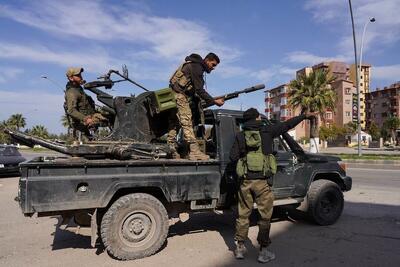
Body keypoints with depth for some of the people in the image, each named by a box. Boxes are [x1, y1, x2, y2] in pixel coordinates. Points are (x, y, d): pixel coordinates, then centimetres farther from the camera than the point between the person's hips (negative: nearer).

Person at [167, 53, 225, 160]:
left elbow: (194, 90, 21)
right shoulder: (196, 67, -11)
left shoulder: (196, 66, 20)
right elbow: (199, 90, -17)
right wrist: (214, 101, -14)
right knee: (187, 123, -15)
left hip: (174, 95, 11)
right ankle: (194, 152, -18)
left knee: (174, 124, 8)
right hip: (180, 96, -11)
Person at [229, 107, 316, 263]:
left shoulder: (240, 136, 4)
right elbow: (287, 124, 9)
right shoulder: (267, 131, -1)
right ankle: (263, 252, 15)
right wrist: (304, 116, 21)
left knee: (243, 215, 13)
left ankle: (240, 248, 22)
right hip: (262, 181, -2)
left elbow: (232, 157, 0)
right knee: (265, 216, 9)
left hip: (245, 181, 3)